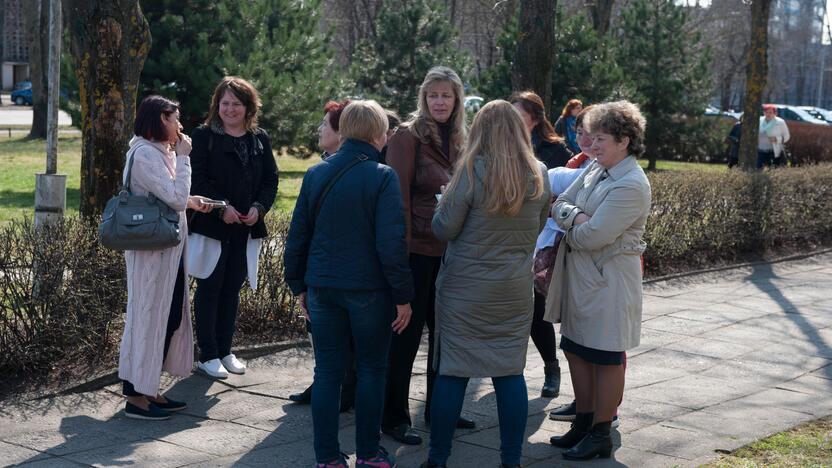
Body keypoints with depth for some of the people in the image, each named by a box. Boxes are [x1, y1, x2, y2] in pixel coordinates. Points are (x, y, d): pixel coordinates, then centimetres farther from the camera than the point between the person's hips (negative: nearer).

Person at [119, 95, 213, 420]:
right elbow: (176, 197, -21)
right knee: (148, 317, -3)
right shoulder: (144, 155, -17)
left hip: (168, 249, 10)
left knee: (171, 317, 14)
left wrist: (189, 201, 8)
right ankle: (136, 396, 6)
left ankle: (148, 389, 23)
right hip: (152, 250, -10)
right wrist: (182, 157, -14)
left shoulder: (159, 152, 15)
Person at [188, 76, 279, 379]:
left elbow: (271, 179, 8)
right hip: (212, 225, -4)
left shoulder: (260, 139, 9)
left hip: (246, 227, 4)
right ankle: (208, 355, 9)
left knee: (232, 289, 11)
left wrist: (259, 207, -9)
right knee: (210, 288, 2)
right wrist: (222, 207, -20)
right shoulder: (204, 135, -3)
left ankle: (224, 351, 21)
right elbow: (198, 178, -10)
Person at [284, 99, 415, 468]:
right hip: (369, 290, -4)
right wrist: (403, 296, -8)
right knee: (371, 369, 11)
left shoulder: (316, 174, 4)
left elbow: (297, 235, 8)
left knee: (327, 372, 9)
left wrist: (299, 285, 17)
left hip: (323, 288, 4)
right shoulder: (382, 177, -10)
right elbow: (391, 244, -15)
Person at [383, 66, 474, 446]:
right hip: (417, 250, -7)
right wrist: (402, 249, -18)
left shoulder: (458, 140, 11)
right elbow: (398, 196, -14)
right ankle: (395, 417, 11)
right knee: (407, 334, 1)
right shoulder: (408, 136, -9)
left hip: (449, 251, 7)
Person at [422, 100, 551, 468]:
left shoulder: (472, 170, -12)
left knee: (452, 372, 4)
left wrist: (446, 201, 10)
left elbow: (443, 229, -9)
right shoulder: (539, 175, 1)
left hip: (465, 289, -3)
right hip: (516, 290, 4)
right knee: (510, 373, 10)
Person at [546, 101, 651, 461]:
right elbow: (559, 205, 5)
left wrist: (570, 227, -4)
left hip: (608, 282, -9)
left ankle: (600, 435, 15)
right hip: (579, 278, 9)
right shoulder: (595, 169, 7)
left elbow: (592, 236, -24)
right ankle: (584, 422, 30)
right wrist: (576, 217, -15)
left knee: (606, 358, 3)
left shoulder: (631, 186, -20)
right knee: (576, 350, 16)